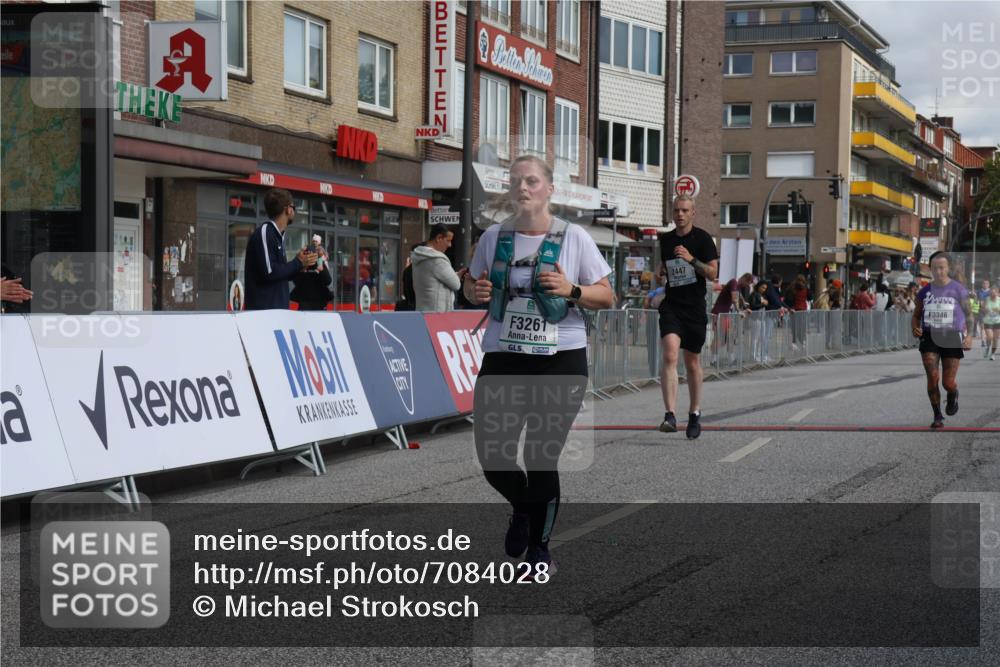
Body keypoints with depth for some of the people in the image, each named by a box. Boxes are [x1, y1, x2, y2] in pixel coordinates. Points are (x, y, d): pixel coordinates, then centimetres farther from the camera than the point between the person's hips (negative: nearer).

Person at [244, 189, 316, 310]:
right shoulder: (264, 233, -11)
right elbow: (269, 272, -20)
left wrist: (300, 263, 5)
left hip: (278, 309, 9)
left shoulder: (277, 236, 16)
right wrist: (298, 263, -8)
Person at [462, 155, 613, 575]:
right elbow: (470, 283, 17)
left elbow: (607, 298, 1)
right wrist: (476, 291, -7)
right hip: (503, 357, 3)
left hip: (561, 360, -3)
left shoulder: (573, 238, -3)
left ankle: (539, 545, 21)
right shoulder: (495, 237, 4)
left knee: (542, 457, 0)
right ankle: (522, 507, 35)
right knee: (491, 453, 1)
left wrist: (571, 290, -18)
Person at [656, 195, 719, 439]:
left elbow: (713, 273, -8)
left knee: (693, 362, 10)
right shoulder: (665, 240, 9)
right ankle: (669, 415, -26)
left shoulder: (702, 238, -2)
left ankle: (695, 412, 28)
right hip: (671, 305, 1)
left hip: (695, 307, -1)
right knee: (670, 355, -19)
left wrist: (691, 259, -20)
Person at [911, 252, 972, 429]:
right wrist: (915, 329, -4)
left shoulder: (959, 290, 1)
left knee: (948, 382, -2)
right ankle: (937, 416, 1)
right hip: (929, 337, 2)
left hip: (951, 339, -2)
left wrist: (969, 336, -10)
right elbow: (916, 315, 18)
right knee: (932, 377, -12)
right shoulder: (924, 292, 9)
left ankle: (953, 395, 36)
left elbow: (968, 315, 5)